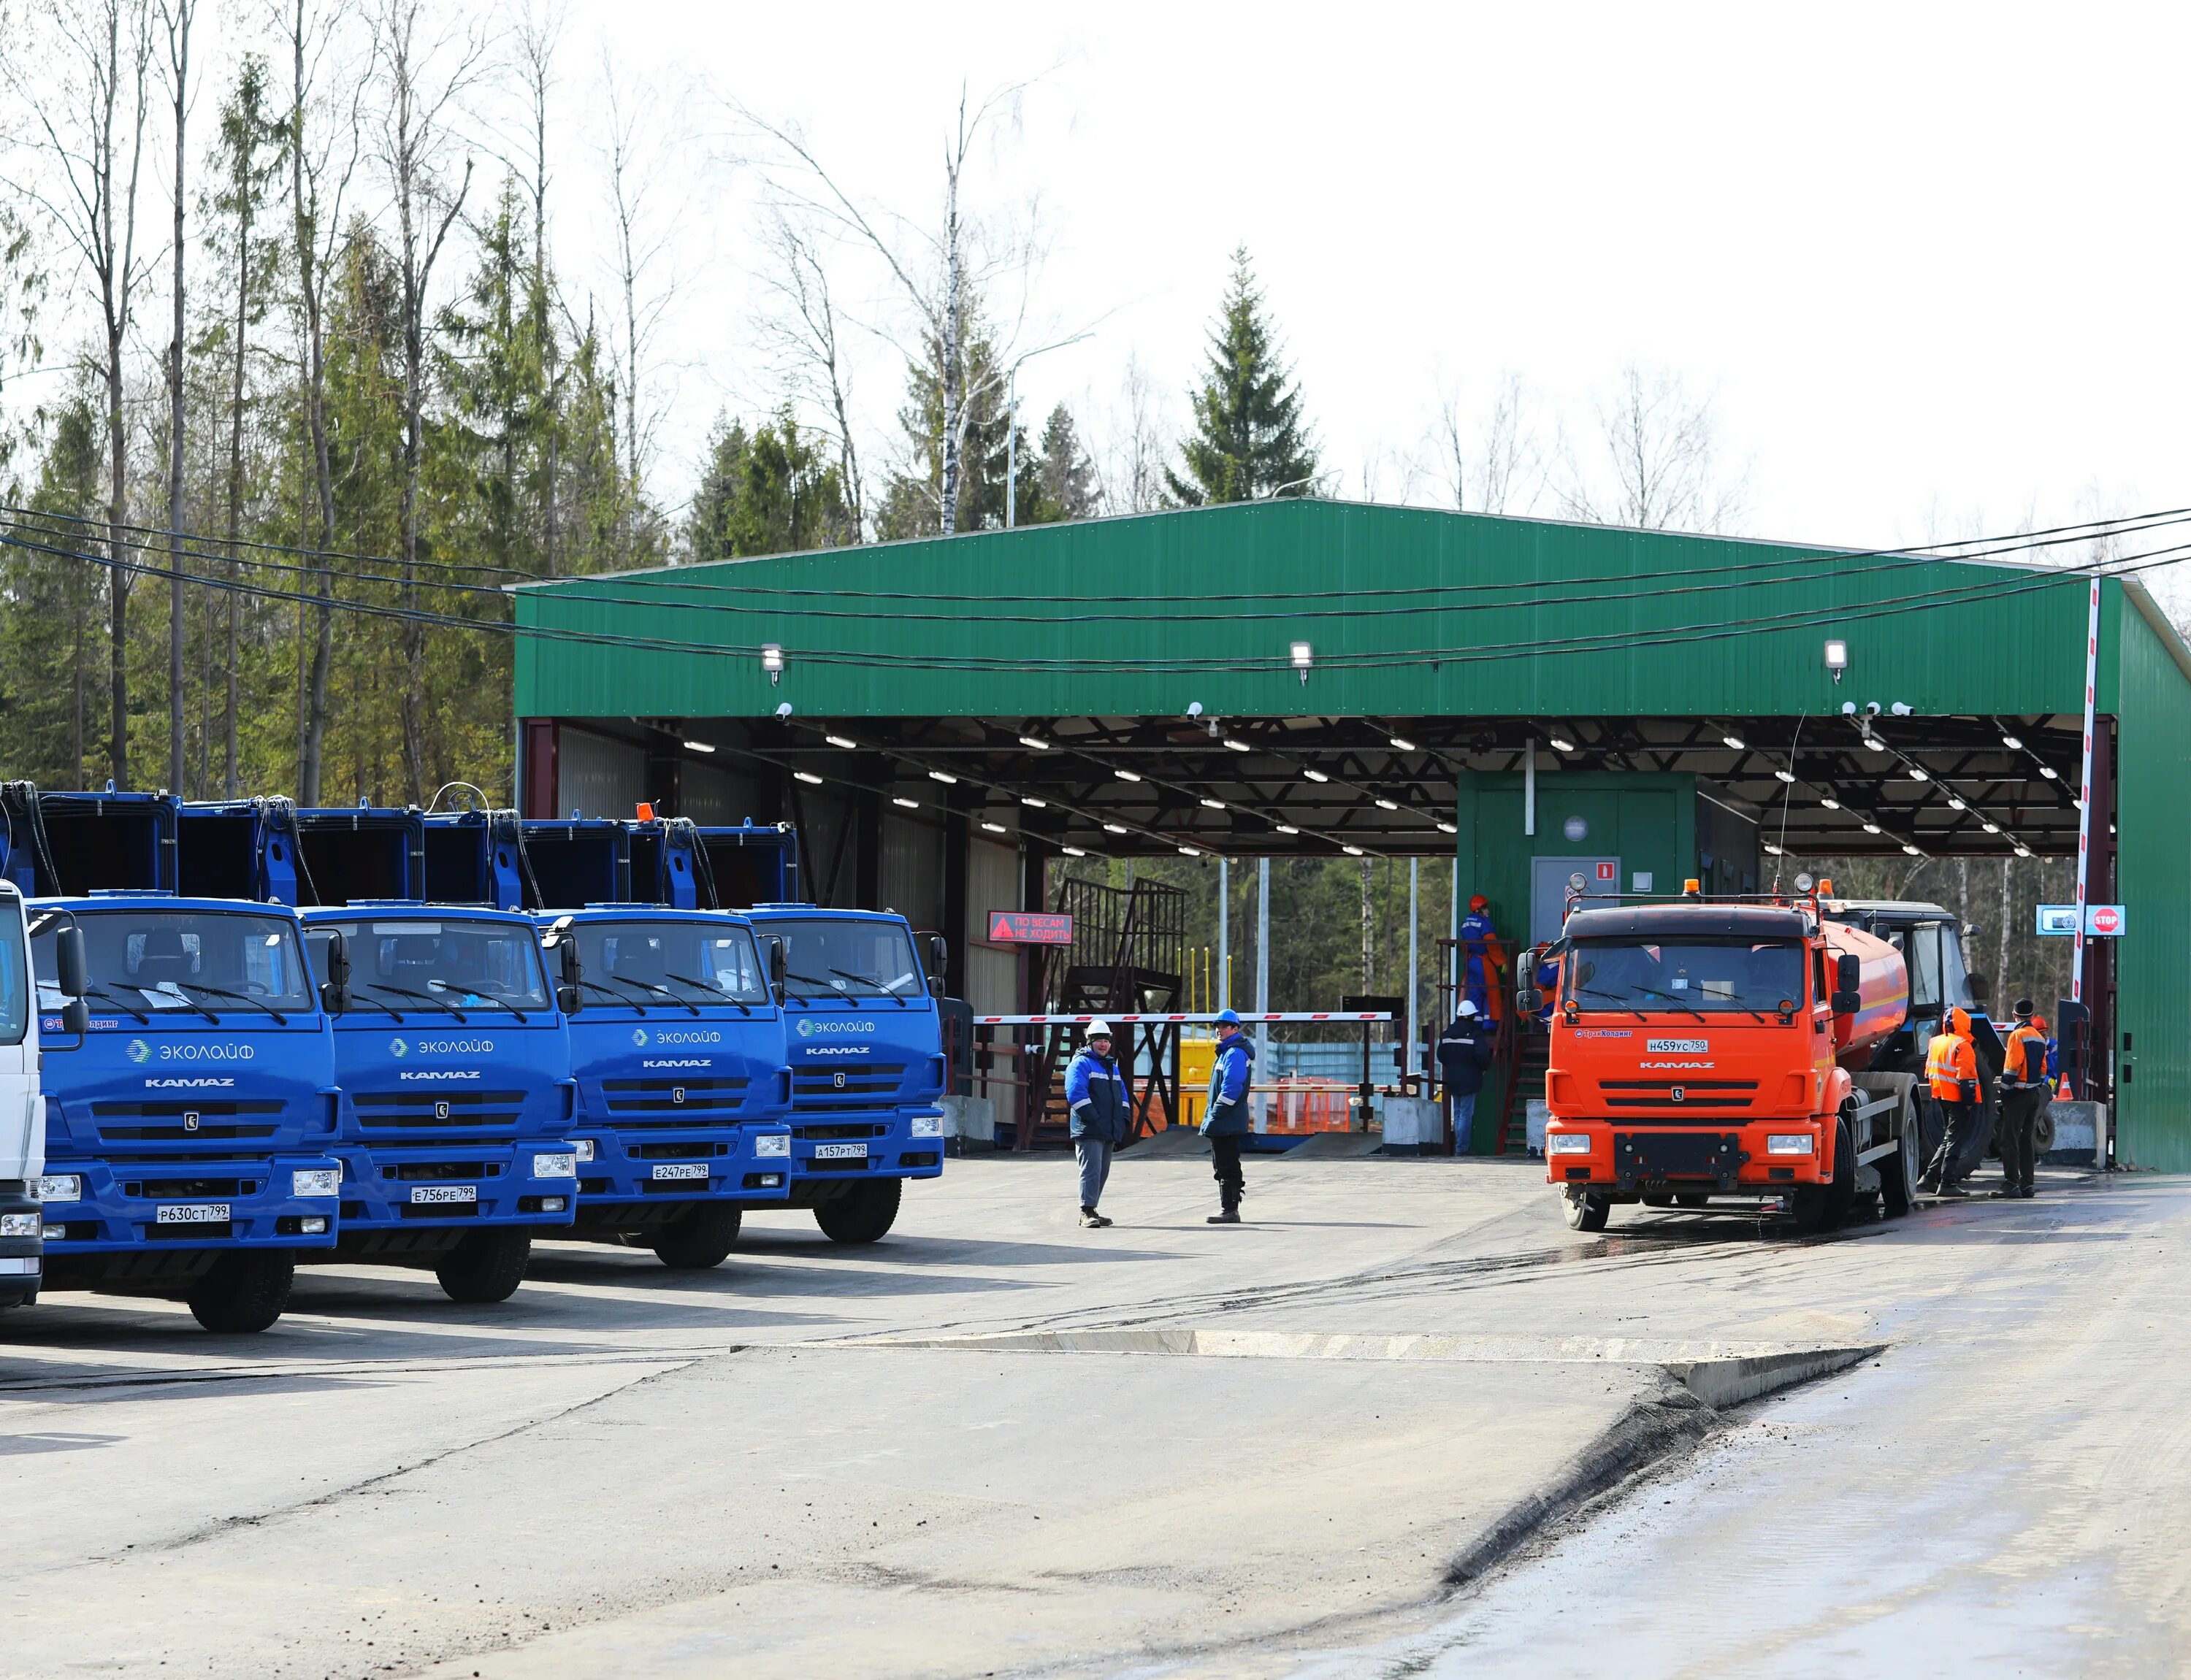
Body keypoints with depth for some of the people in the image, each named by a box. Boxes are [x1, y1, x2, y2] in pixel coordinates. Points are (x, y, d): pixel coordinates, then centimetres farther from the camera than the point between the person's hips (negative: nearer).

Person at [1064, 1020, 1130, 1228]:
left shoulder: (1112, 1067, 22)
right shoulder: (1081, 1064, -5)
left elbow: (1122, 1095, 27)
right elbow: (1076, 1093, -17)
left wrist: (1123, 1120, 12)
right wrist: (1092, 1117, -20)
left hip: (1109, 1132, 8)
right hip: (1089, 1132, -8)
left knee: (1102, 1172, 10)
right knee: (1091, 1170, -14)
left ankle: (1091, 1211, 17)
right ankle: (1087, 1212, -16)